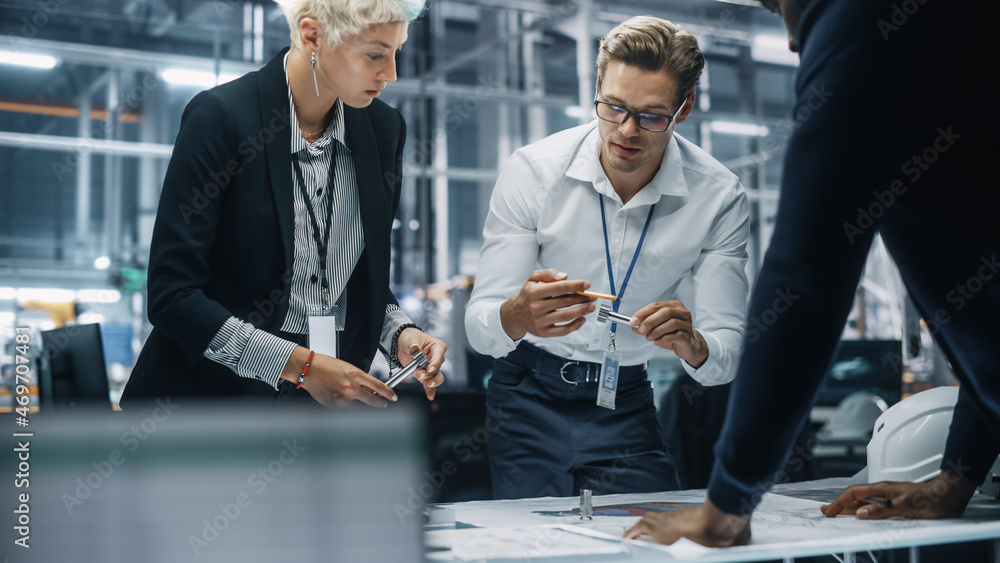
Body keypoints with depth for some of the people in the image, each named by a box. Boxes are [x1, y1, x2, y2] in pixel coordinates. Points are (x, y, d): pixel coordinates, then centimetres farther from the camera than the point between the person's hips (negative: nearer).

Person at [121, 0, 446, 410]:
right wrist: (299, 364, -22)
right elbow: (172, 294, -17)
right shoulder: (220, 117, -16)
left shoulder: (384, 129, 0)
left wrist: (399, 333, -8)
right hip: (211, 390, -4)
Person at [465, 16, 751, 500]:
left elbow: (725, 359, -12)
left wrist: (692, 345, -37)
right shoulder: (532, 170, -14)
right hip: (529, 399, -1)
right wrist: (518, 317, -40)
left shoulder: (719, 198, -11)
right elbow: (480, 327, -16)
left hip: (629, 405, 1)